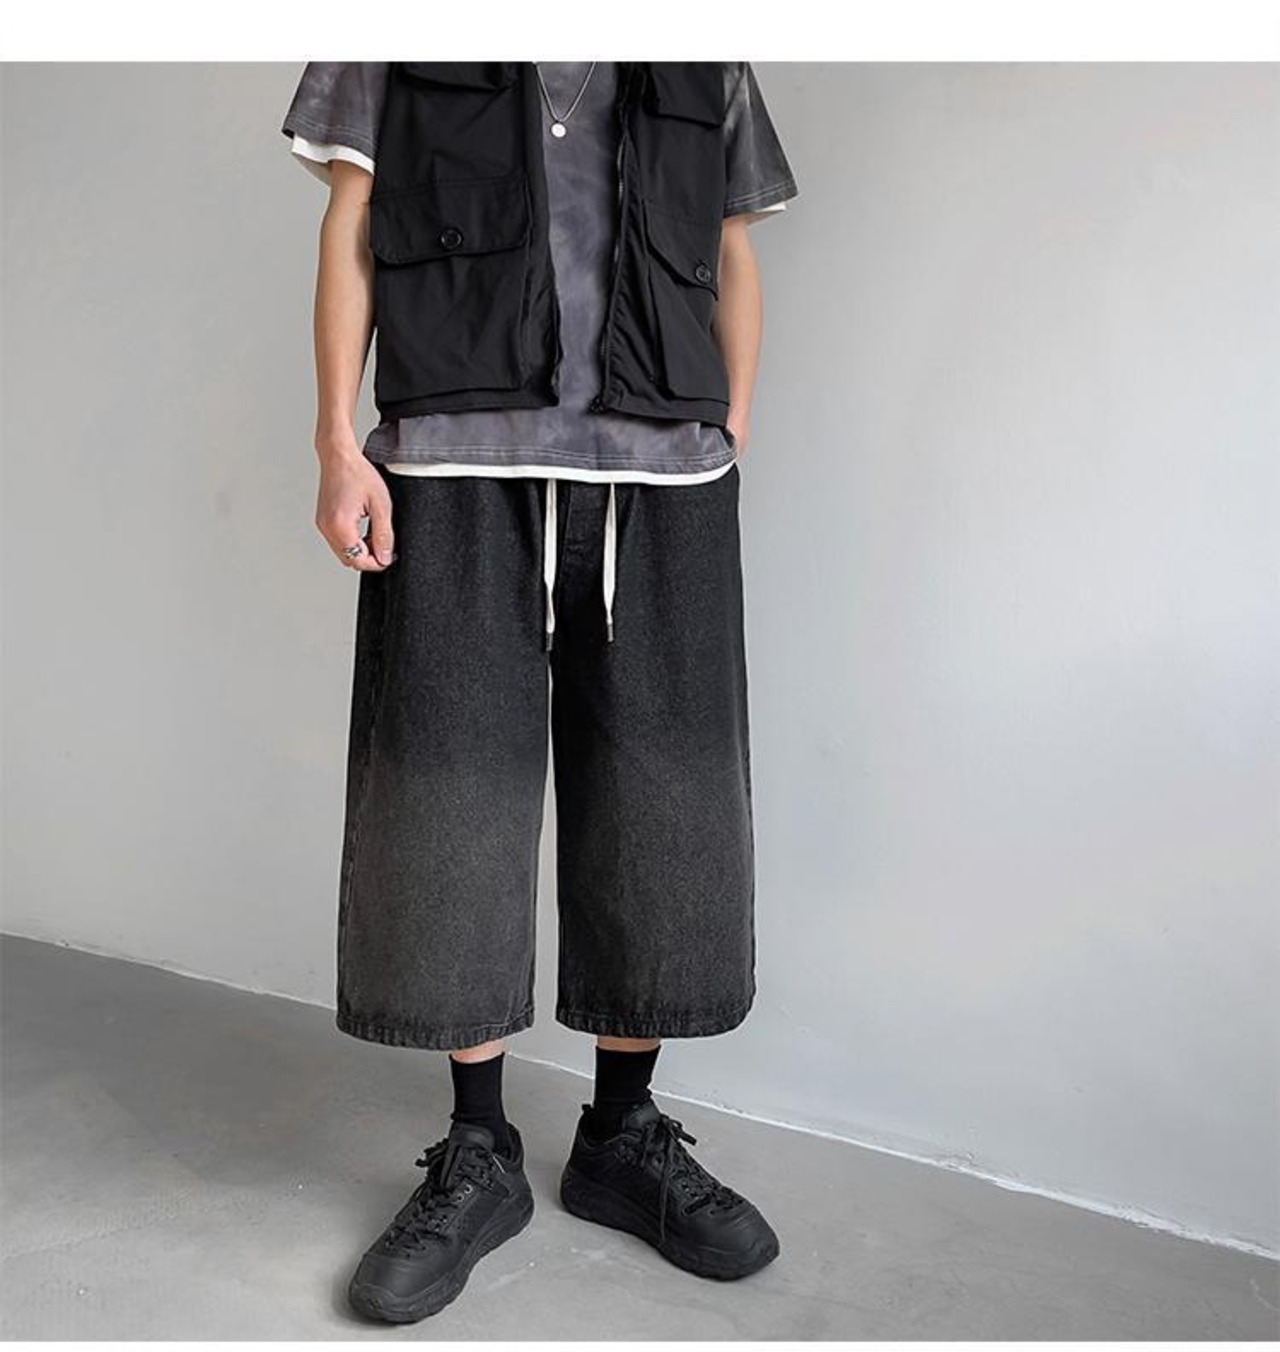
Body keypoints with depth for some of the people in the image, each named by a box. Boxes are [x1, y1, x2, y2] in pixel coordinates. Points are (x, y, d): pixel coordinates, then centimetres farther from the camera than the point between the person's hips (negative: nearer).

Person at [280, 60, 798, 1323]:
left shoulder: (709, 61, 21)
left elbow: (733, 256, 21)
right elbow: (352, 221, 12)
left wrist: (733, 439, 8)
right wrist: (337, 439, 0)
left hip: (661, 464, 2)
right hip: (458, 459, -1)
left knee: (661, 808, 1)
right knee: (448, 803, -2)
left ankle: (623, 1135, 17)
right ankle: (477, 1155, 13)